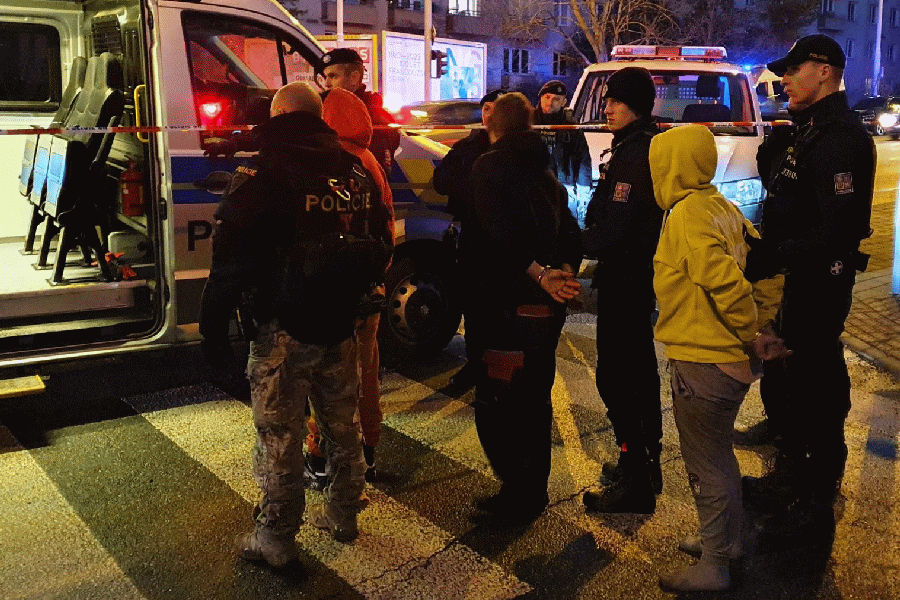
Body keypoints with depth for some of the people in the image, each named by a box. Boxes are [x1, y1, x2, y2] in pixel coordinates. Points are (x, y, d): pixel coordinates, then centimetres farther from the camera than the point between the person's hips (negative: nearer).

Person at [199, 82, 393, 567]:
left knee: (279, 436, 6)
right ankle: (342, 514, 36)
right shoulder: (356, 172, 7)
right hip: (341, 326, 6)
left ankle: (276, 538, 18)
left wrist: (213, 326, -5)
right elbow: (380, 247, 15)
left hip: (284, 330, -6)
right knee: (341, 425, 20)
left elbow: (231, 260, -14)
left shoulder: (263, 175, -12)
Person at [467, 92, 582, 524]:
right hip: (548, 306, 8)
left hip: (511, 307, -8)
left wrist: (539, 274, -21)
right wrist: (562, 272, 1)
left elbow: (499, 233, -21)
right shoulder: (544, 172, 17)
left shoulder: (489, 165, -7)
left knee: (495, 405, 1)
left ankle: (519, 497, 4)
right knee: (535, 400, 18)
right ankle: (533, 492, 29)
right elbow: (570, 231, 11)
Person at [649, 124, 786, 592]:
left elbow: (726, 281, -28)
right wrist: (761, 330, 9)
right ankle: (726, 540, 40)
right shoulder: (723, 207, 9)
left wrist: (751, 336, -15)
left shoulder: (687, 213, -18)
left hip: (702, 362, -9)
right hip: (732, 360, 9)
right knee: (718, 453, 23)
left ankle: (713, 568, 18)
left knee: (706, 465, 4)